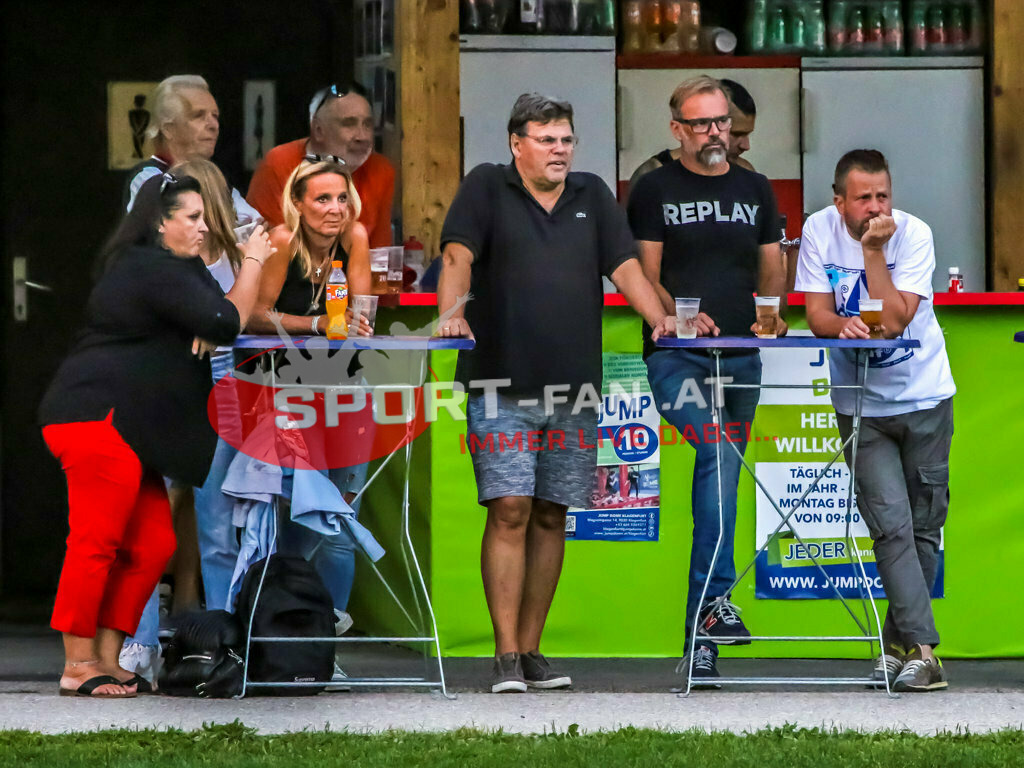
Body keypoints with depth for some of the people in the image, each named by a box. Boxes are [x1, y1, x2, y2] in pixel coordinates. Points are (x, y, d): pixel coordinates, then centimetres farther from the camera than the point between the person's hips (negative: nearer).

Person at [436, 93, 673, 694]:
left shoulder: (593, 197, 15)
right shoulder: (487, 188, 4)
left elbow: (624, 265, 10)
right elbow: (459, 254, -7)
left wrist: (660, 319, -6)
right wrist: (452, 312, -24)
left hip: (575, 388, 4)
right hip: (502, 388, -4)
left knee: (552, 516, 6)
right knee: (510, 511, -11)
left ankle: (531, 650, 13)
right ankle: (507, 658, -11)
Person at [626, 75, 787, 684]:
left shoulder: (755, 190, 17)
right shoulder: (655, 191, 5)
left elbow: (773, 268, 17)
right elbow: (643, 277, -1)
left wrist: (771, 311, -4)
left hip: (741, 355, 4)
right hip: (676, 357, -4)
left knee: (724, 475, 3)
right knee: (718, 457, -26)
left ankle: (701, 633, 6)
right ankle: (715, 598, -29)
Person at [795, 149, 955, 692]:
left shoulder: (914, 234, -13)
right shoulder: (820, 231, -7)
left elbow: (893, 320, -22)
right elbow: (817, 315, -7)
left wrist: (873, 250, -26)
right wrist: (841, 324, -28)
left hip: (924, 397, 0)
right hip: (860, 403, 0)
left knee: (924, 525, 6)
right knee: (891, 523, -13)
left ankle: (900, 642, 22)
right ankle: (921, 652, -19)